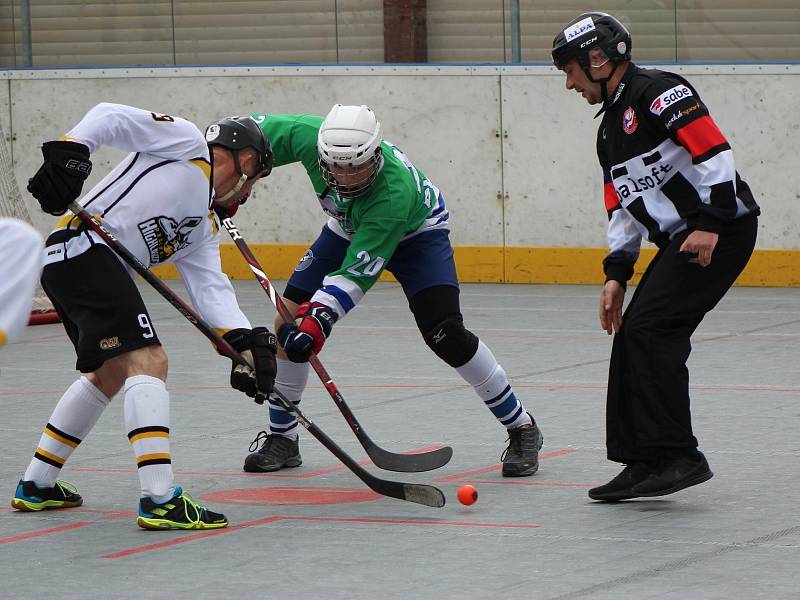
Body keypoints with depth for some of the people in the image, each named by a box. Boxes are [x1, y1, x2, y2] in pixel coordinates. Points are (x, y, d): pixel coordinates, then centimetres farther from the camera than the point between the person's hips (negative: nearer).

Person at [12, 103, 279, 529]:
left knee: (111, 373, 26)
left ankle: (37, 485, 36)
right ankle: (160, 500, -25)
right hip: (83, 244, -11)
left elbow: (210, 289, 13)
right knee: (147, 362, -17)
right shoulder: (186, 143, 5)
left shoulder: (204, 225, 26)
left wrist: (246, 341, -3)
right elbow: (111, 118, -5)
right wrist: (69, 152, -22)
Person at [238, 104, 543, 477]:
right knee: (290, 318, -7)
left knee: (445, 333, -22)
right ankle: (281, 437, 10)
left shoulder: (396, 190, -43)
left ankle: (522, 429, -6)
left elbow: (357, 272, -43)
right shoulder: (311, 136, -32)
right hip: (347, 228, 5)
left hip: (416, 232, -5)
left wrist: (318, 320, -52)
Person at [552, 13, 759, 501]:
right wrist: (617, 274, 14)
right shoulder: (611, 129, 21)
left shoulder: (658, 92, -11)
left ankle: (678, 456, -18)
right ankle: (645, 462, 9)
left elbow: (715, 150, -20)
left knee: (649, 328, -17)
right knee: (632, 338, 6)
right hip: (680, 241, 10)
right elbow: (622, 207, 22)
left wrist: (709, 223, -24)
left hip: (721, 230, -10)